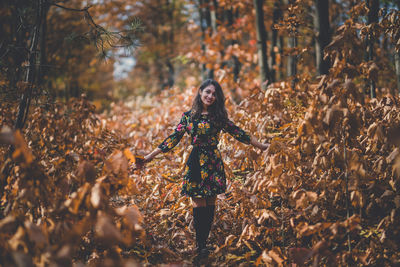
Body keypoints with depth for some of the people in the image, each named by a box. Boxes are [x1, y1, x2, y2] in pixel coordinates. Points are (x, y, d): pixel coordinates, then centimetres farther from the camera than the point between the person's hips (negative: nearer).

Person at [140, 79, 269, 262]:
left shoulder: (219, 116, 4)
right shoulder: (188, 116, 4)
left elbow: (237, 133, 10)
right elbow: (174, 138, 6)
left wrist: (261, 146, 13)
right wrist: (151, 155, 4)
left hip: (213, 163, 1)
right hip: (195, 163, 0)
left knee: (210, 203, 2)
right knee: (198, 203, -5)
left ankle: (202, 243, 9)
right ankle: (201, 245, -1)